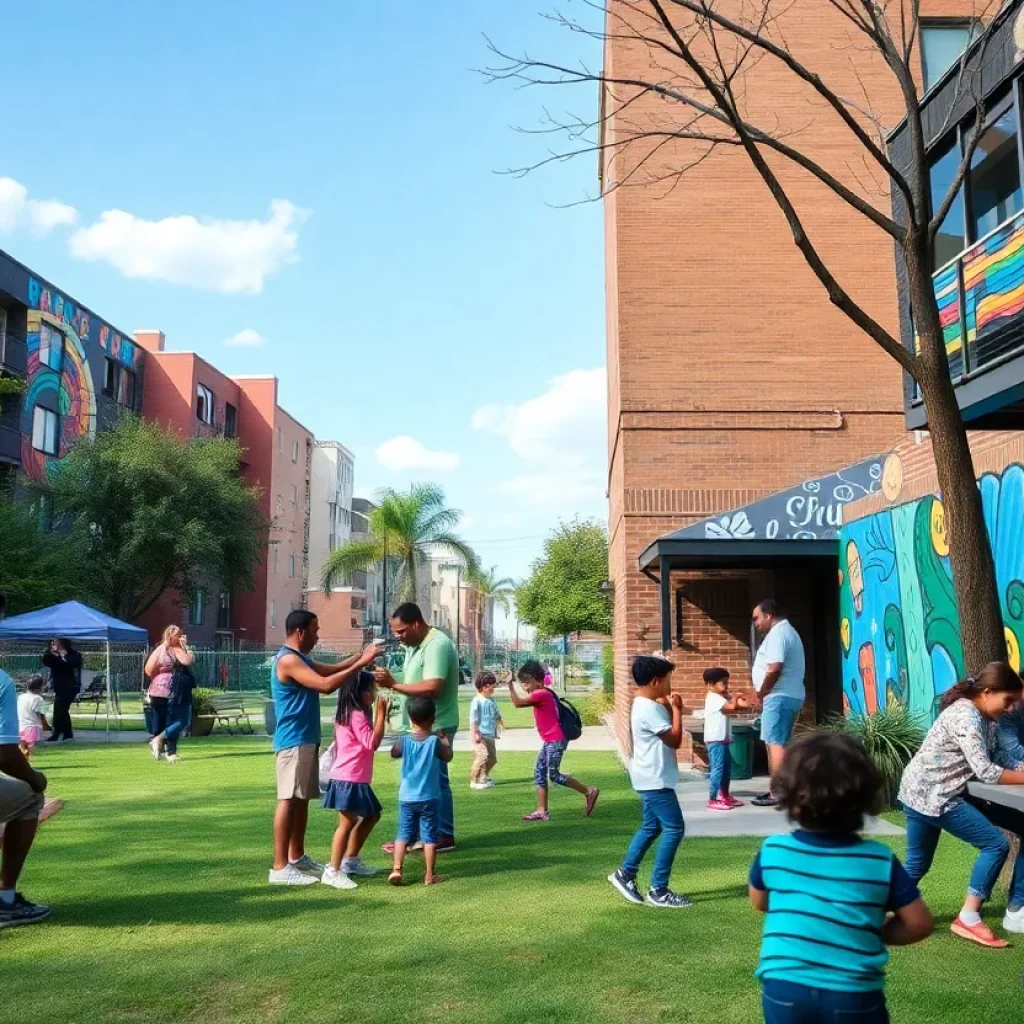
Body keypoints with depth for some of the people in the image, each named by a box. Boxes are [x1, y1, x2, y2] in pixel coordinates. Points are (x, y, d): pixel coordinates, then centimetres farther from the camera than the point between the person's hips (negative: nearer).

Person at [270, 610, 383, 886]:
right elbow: (326, 685, -26)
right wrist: (361, 664, -21)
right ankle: (280, 868, -6)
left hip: (306, 739, 11)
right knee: (288, 800, -9)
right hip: (293, 741, -11)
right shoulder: (288, 660, -19)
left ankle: (297, 857, 25)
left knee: (302, 799, 15)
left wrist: (360, 657, 11)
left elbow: (331, 669, 25)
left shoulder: (301, 659, 15)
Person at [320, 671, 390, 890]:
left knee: (371, 815, 20)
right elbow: (373, 743, -21)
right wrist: (380, 715, -18)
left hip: (356, 779, 11)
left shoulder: (350, 714, 16)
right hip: (348, 779, -11)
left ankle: (350, 860, 28)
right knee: (348, 822, -11)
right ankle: (333, 871, -10)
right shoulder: (357, 716, -15)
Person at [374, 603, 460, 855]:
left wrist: (394, 685, -26)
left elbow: (432, 688, -29)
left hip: (435, 727, -10)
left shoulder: (437, 645, -20)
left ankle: (445, 837, 9)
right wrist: (391, 684, -1)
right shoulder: (415, 645, 12)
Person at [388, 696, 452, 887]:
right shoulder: (435, 741, -11)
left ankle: (396, 869, 2)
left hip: (407, 798, 2)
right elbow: (447, 757, 1)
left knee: (403, 834, 11)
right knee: (430, 837, 6)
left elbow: (393, 753, 12)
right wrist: (446, 741, 14)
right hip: (430, 798, -2)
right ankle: (430, 875, 9)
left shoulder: (403, 741, -6)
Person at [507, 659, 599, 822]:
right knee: (539, 773, 8)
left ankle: (589, 792, 8)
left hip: (556, 740, -10)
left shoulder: (541, 694, -19)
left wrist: (510, 684, -19)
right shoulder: (541, 694, 12)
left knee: (554, 775, -4)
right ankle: (541, 811, 9)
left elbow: (517, 703, -24)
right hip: (549, 740, 10)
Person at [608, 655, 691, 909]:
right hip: (655, 780, -11)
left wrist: (669, 708, 8)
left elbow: (667, 734, 18)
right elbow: (674, 740, -20)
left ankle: (625, 874, 26)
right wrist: (676, 710, -12)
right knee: (674, 829, -7)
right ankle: (658, 891, -2)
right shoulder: (650, 709, -22)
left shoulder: (646, 705, 11)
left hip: (651, 779, 11)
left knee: (651, 827, 19)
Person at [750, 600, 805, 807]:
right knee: (778, 743, 14)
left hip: (779, 697, -11)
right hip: (790, 695, 11)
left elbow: (774, 669, -23)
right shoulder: (787, 631, 22)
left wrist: (760, 694, -11)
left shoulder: (777, 633, -13)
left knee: (775, 743, -10)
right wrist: (764, 694, 16)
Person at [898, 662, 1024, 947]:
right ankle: (968, 919, -2)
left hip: (928, 794, 10)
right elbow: (986, 772, -25)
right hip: (929, 796, -10)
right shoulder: (965, 717, -21)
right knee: (995, 844, -8)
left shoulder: (982, 718, 10)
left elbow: (997, 759, 7)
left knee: (917, 865, 15)